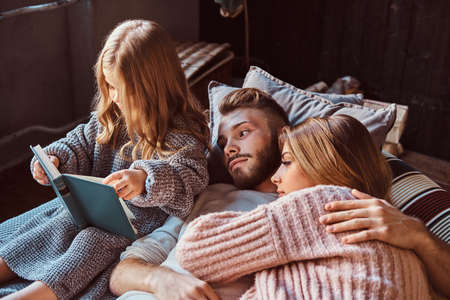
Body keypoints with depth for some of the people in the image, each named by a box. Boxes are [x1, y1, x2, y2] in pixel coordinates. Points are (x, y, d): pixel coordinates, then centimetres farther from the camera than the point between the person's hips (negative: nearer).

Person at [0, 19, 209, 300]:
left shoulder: (182, 134, -17)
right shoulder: (111, 116, 6)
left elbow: (189, 176, -30)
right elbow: (81, 144, 17)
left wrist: (145, 178, -49)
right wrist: (54, 159, -4)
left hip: (141, 217, -8)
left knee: (94, 240, -31)